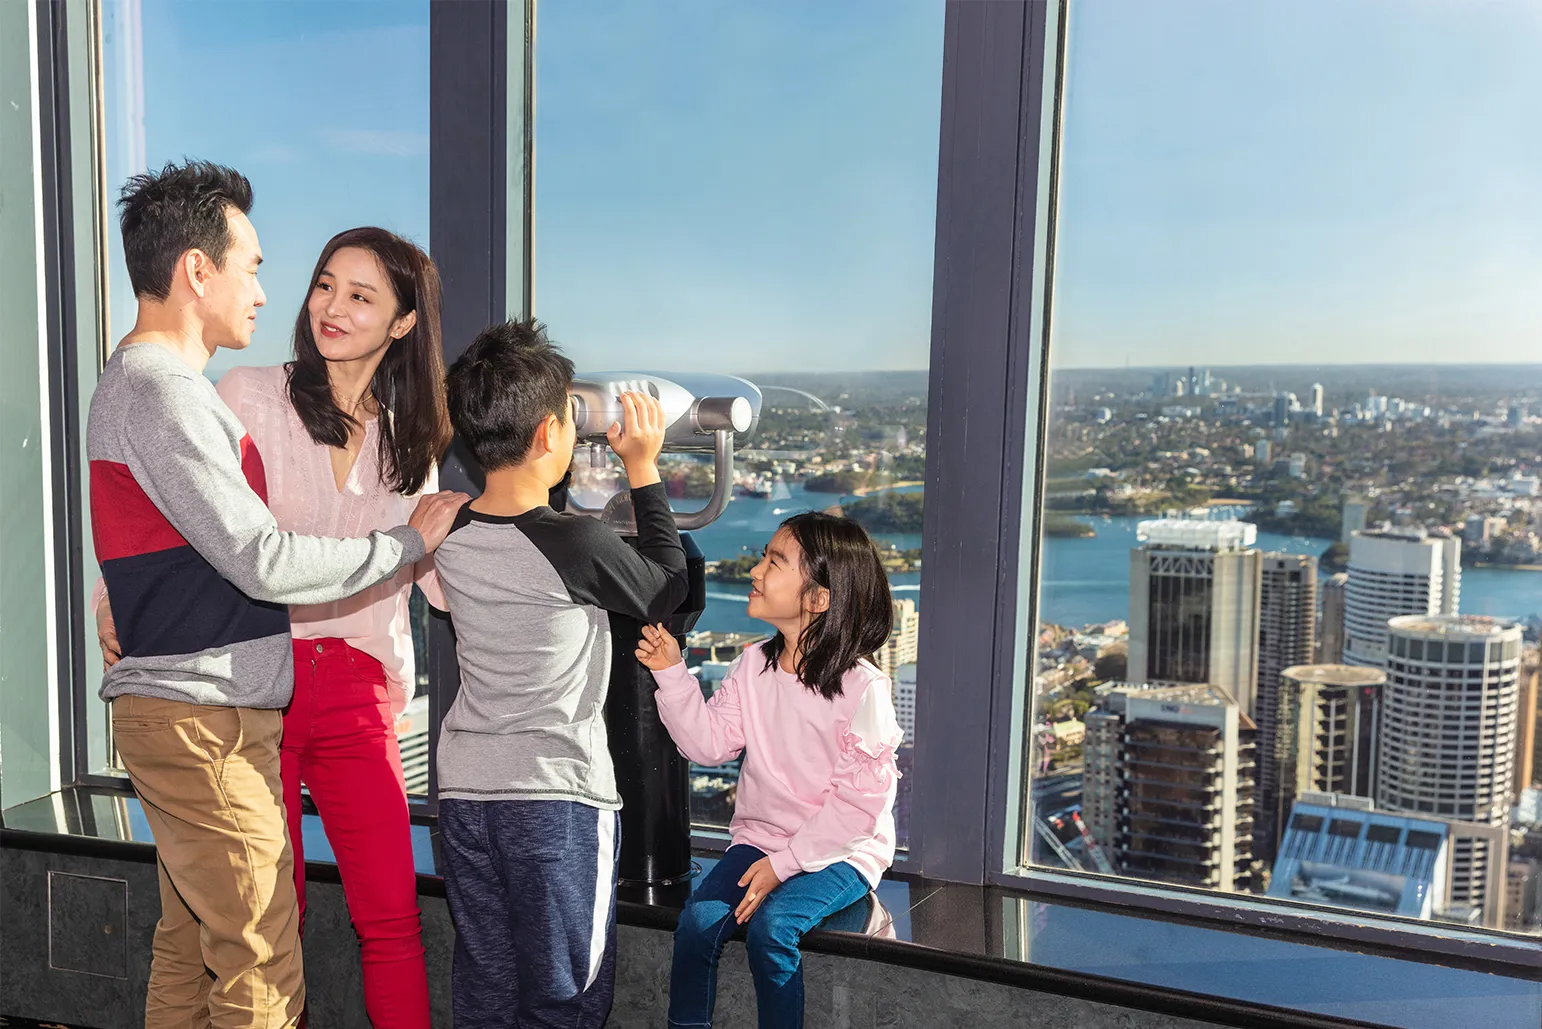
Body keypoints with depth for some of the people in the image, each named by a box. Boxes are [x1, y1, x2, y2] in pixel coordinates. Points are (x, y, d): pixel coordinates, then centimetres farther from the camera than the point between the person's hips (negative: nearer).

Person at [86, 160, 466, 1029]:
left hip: (180, 711, 10)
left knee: (189, 949, 18)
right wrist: (408, 544, -12)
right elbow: (265, 563, -21)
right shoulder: (162, 393, -17)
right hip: (204, 719, -10)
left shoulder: (137, 381, 16)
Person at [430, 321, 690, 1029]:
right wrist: (643, 469, 3)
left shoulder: (450, 538, -2)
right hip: (558, 792, -5)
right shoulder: (577, 543, -19)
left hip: (465, 789, 6)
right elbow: (667, 591, -1)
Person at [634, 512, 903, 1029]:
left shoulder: (862, 688, -17)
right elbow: (709, 742, 0)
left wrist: (784, 863, -18)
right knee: (698, 920, -16)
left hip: (839, 852, -5)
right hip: (759, 836, 5)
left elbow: (859, 798, -16)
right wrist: (672, 673, -11)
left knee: (770, 925, -27)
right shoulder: (753, 665, 1)